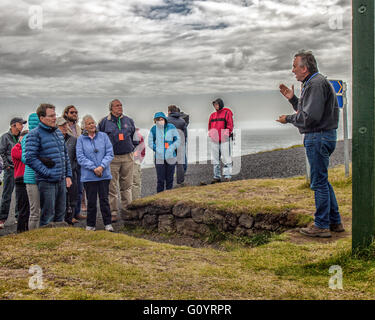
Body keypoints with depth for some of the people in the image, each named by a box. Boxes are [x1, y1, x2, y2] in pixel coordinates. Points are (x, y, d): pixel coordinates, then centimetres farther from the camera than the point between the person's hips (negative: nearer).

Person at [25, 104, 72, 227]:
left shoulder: (58, 132, 15)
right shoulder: (34, 134, -8)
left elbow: (65, 155, 20)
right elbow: (30, 158, -16)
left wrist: (68, 175, 13)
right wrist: (47, 173, -18)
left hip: (61, 180, 7)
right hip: (46, 182, -7)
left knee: (60, 214, 14)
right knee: (48, 215, -3)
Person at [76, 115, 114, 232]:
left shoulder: (103, 136, 4)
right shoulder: (81, 139, 1)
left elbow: (110, 153, 1)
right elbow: (80, 158, -5)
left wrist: (102, 166, -12)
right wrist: (94, 168, -14)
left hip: (104, 174, 1)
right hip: (88, 176, -1)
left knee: (104, 199, 4)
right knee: (91, 201, 5)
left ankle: (108, 224, 12)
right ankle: (90, 225, 17)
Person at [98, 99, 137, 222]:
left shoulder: (129, 121, 11)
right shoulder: (104, 122, 1)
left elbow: (134, 136, 24)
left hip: (127, 157, 3)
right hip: (112, 158, -2)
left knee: (127, 185, 7)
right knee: (112, 187, 0)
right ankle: (113, 213, 6)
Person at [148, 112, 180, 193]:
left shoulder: (171, 127, -2)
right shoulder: (154, 129, -2)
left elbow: (177, 140, 3)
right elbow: (150, 142, 5)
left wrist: (171, 148, -11)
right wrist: (157, 149, -10)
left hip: (170, 157, 1)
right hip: (159, 158, -1)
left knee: (169, 179, 10)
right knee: (160, 179, -2)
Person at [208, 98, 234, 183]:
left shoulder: (227, 113, 1)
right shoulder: (213, 115, 17)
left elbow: (230, 125, -5)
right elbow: (210, 126, 22)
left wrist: (226, 134, -15)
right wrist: (210, 133, 7)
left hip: (224, 139, -6)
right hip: (214, 140, 6)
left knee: (226, 158, -6)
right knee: (215, 159, 8)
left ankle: (227, 176, -3)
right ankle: (217, 177, 13)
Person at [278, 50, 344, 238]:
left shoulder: (316, 84, -15)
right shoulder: (312, 83, 19)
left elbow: (310, 117, -22)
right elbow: (306, 111, 22)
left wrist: (289, 119, -9)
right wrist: (292, 99, 16)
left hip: (319, 138, -11)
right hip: (318, 138, 11)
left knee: (319, 182, -5)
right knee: (322, 181, 16)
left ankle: (321, 226, 2)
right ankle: (335, 222, 23)